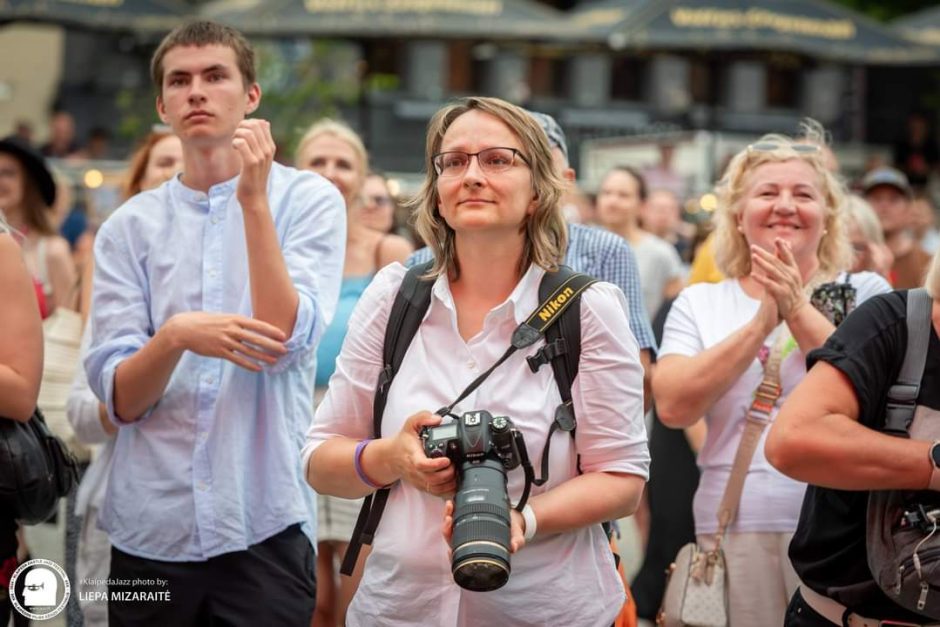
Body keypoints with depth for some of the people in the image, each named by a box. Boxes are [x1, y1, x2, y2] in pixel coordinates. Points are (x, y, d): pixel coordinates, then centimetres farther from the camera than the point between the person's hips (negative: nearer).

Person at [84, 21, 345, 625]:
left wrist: (253, 199, -16)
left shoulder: (308, 200, 0)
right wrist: (176, 336, -22)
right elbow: (119, 399, -2)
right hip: (150, 526, 2)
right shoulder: (130, 227, 5)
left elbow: (285, 344, -13)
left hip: (264, 524, -2)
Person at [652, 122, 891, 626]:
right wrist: (763, 320, -14)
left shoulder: (864, 294, 5)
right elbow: (673, 407, -8)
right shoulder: (698, 304, 7)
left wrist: (798, 310, -15)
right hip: (733, 528, 1)